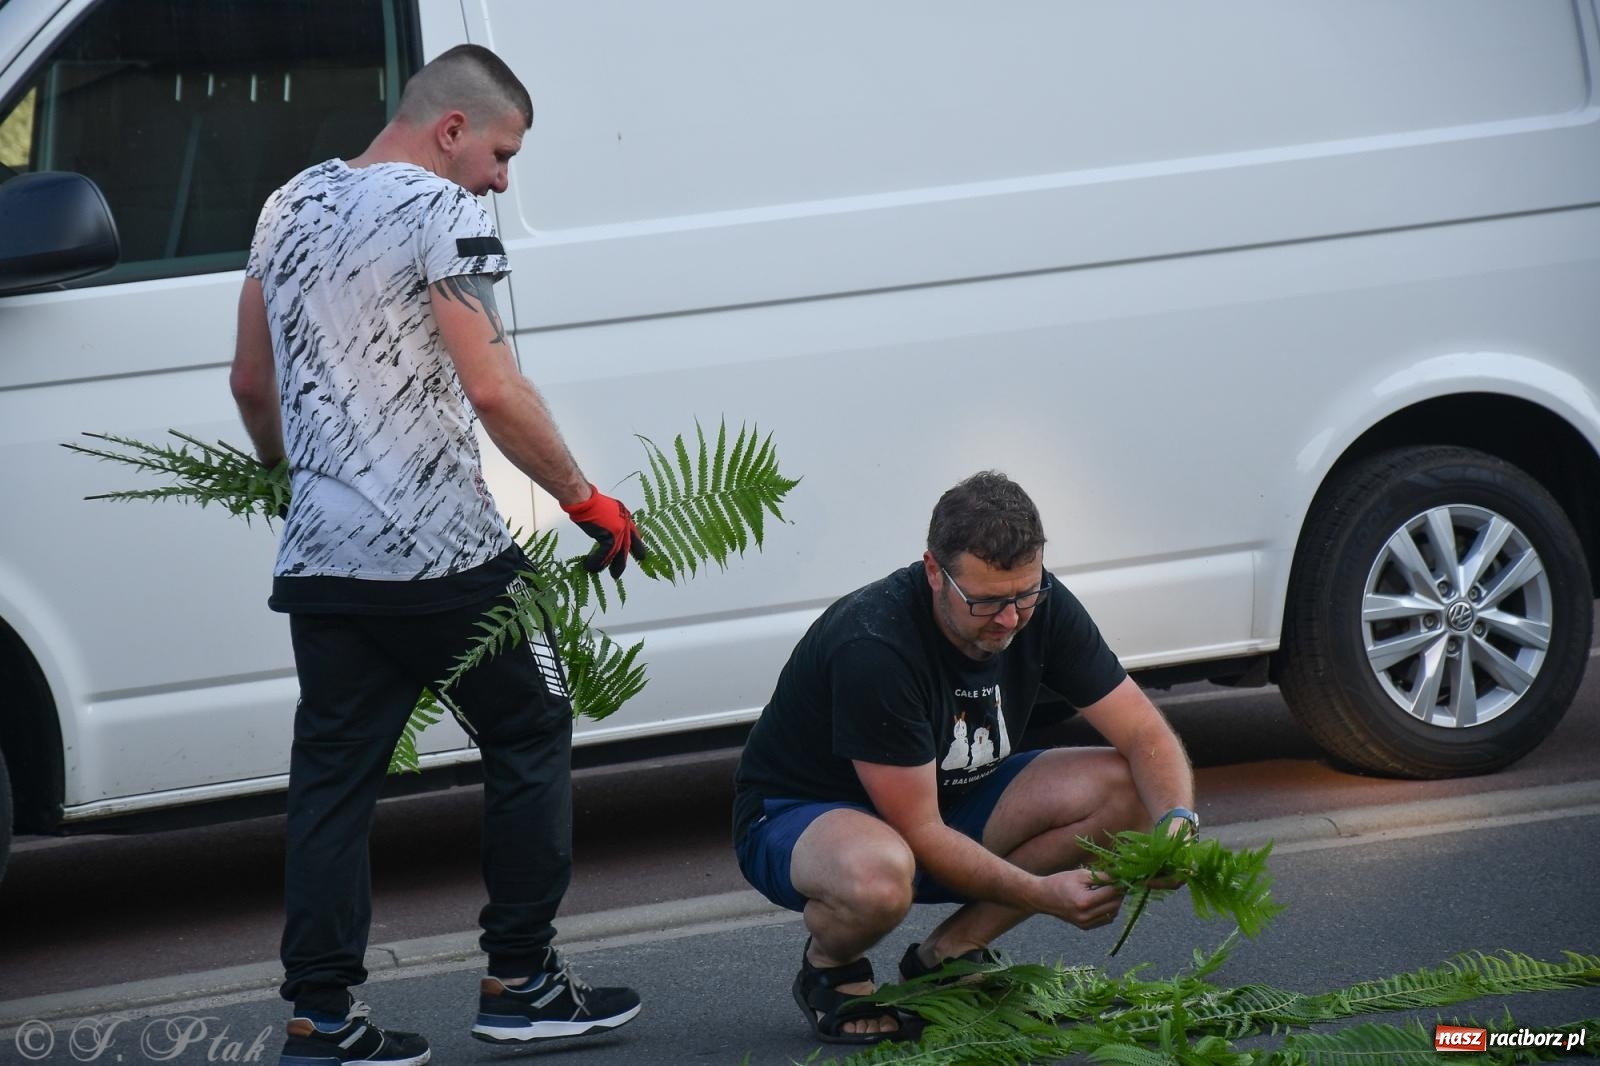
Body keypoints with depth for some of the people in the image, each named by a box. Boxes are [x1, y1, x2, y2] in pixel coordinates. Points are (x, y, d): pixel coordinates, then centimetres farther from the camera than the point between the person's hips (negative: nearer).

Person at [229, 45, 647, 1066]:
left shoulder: (292, 205, 14)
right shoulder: (441, 212, -10)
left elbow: (252, 383, 21)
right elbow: (493, 389, -18)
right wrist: (590, 504, -10)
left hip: (321, 560, 7)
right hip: (442, 557, -7)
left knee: (334, 777, 8)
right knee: (530, 740, 9)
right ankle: (522, 982, 12)